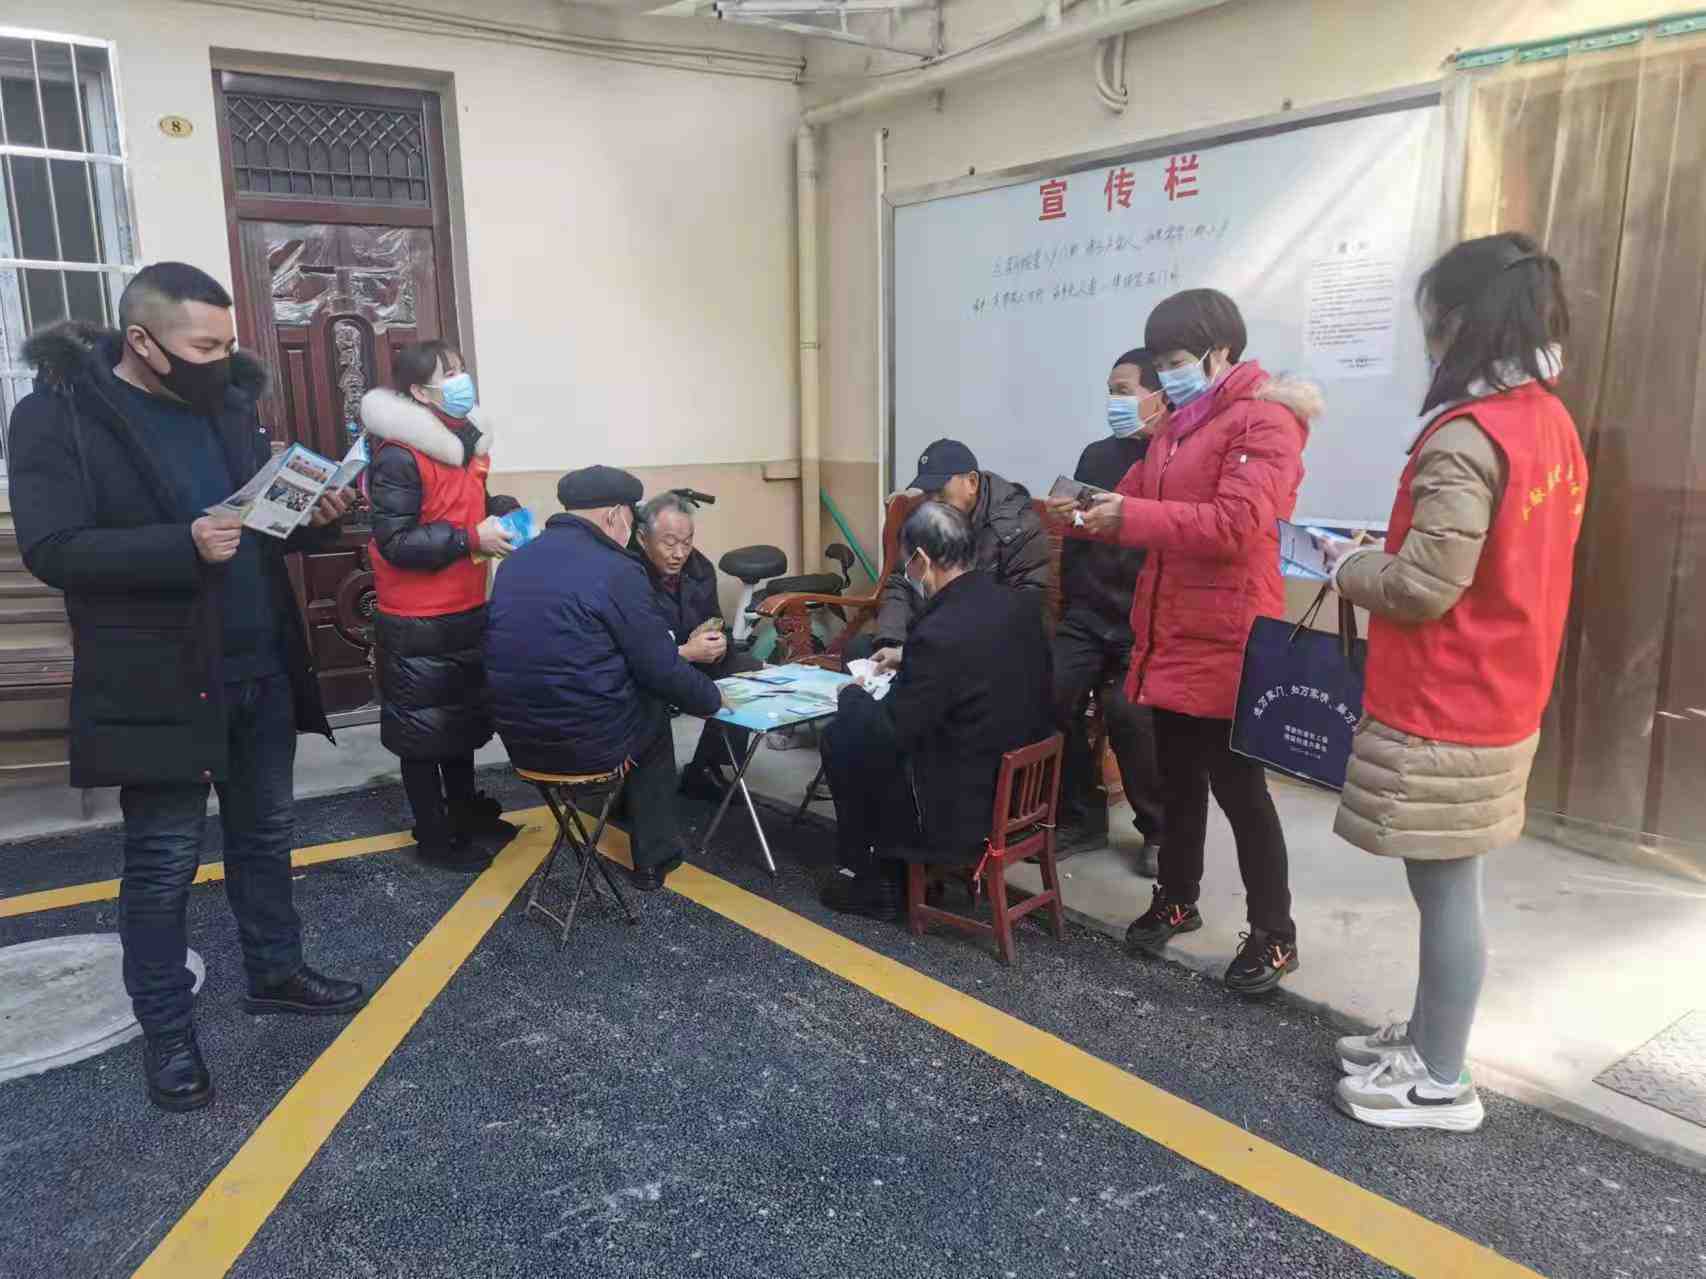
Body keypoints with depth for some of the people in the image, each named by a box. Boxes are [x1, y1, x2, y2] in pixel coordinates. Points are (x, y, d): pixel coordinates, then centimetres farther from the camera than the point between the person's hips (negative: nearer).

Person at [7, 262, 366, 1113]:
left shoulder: (229, 404, 7)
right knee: (162, 863, 6)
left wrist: (316, 519, -10)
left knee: (265, 836, 18)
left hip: (261, 671, 6)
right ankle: (166, 1030, 22)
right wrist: (185, 547, -31)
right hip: (158, 685, -6)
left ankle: (276, 973, 36)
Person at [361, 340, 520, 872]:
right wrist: (471, 538, -25)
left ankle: (465, 810, 37)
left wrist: (502, 511, 2)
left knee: (464, 716, 21)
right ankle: (435, 837, 18)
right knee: (422, 730, 5)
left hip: (466, 611, 9)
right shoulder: (398, 455, -20)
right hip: (417, 623, -9)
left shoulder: (467, 439, 8)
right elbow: (395, 542, -23)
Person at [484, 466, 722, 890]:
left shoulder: (516, 561, 8)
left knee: (636, 692, 29)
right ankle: (654, 860, 28)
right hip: (589, 744, -6)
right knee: (655, 710, 24)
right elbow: (662, 671, -11)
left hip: (518, 741, 7)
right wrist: (713, 696, 9)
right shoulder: (616, 571, -14)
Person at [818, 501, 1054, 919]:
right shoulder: (1020, 604, -3)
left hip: (963, 809, -8)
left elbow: (888, 734, -17)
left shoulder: (939, 633, -26)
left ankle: (866, 878, 23)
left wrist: (852, 695, 2)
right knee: (872, 733, 23)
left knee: (841, 739, 9)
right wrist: (907, 661, 16)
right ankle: (891, 865, 31)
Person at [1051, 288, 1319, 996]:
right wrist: (1090, 514, -3)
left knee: (1237, 787, 1)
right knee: (1177, 779, 18)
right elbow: (1138, 502, 18)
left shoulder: (1263, 421, -12)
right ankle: (1176, 900, 35)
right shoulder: (1177, 427, 16)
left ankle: (1274, 935, 16)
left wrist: (1132, 517, -24)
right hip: (1169, 636, 8)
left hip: (1225, 643, -8)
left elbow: (1233, 525, -24)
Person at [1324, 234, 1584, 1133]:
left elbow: (1422, 588, -22)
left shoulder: (1467, 438, -21)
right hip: (1501, 701, 9)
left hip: (1442, 713, -9)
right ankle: (1426, 1038, 33)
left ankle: (1441, 1084, 17)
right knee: (1447, 887, 19)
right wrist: (1385, 552, 10)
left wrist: (1348, 566, -4)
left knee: (1445, 890, 3)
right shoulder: (1550, 423, 9)